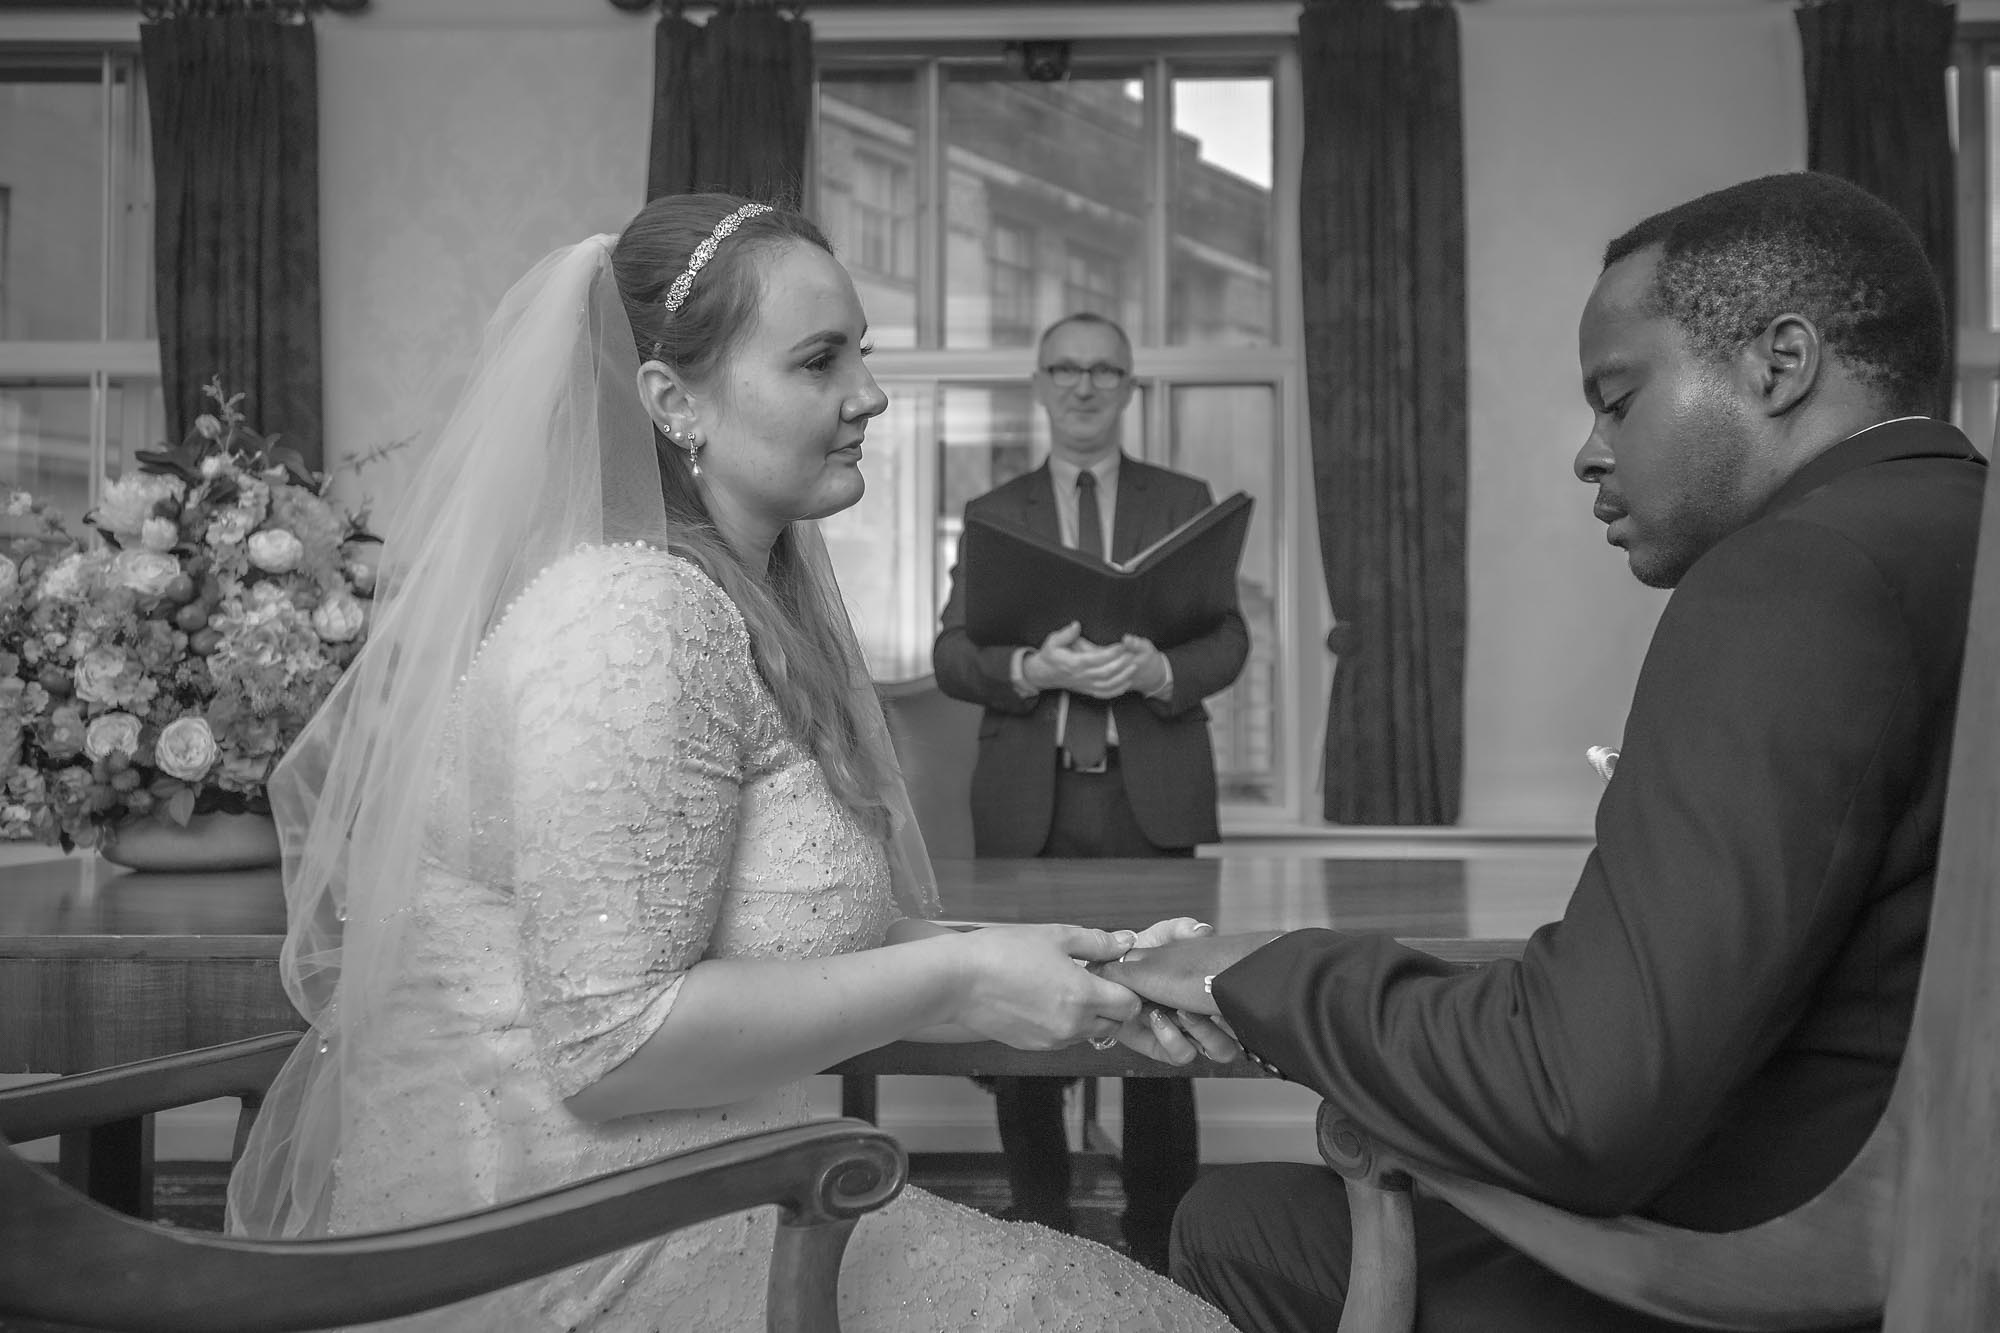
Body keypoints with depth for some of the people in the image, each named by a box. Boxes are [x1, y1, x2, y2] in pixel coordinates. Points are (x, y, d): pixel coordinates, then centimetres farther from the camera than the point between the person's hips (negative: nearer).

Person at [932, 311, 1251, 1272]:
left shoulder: (1184, 501, 11)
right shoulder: (992, 513, 12)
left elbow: (1228, 640, 2)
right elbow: (951, 654, 2)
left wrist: (1156, 668, -19)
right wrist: (1033, 669, -19)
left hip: (1153, 799, 0)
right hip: (1028, 805, 1)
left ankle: (1161, 1234, 16)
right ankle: (1038, 1227, 20)